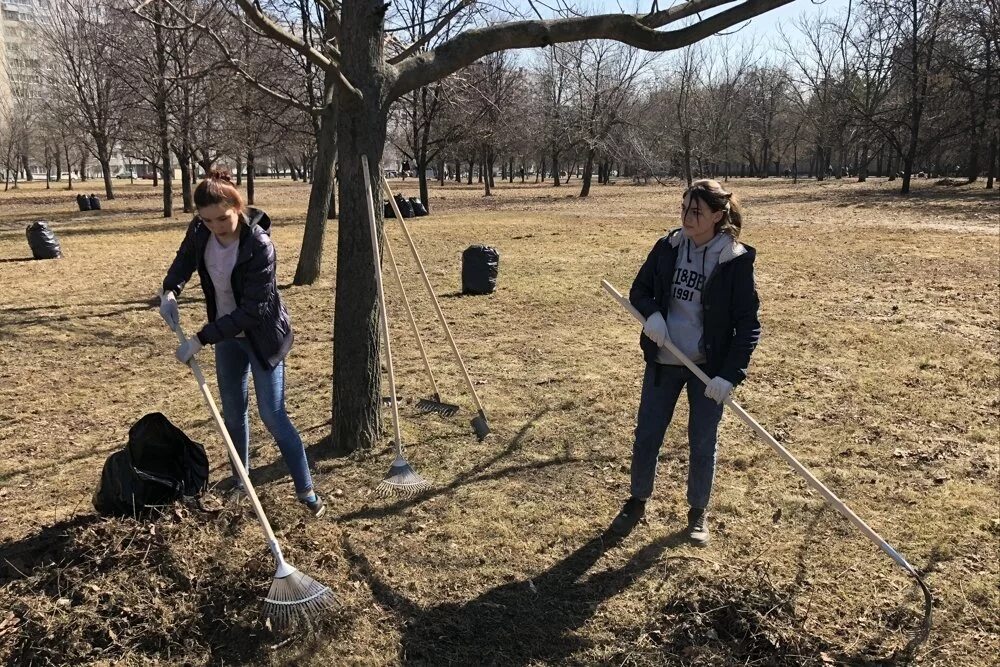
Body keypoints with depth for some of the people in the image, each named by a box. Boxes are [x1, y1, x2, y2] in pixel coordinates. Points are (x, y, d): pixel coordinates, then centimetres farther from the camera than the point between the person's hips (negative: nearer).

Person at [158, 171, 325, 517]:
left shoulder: (259, 245, -31)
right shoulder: (201, 231, -12)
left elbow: (251, 311, -30)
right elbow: (185, 258, 11)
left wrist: (200, 339, -31)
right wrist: (170, 290, -10)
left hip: (262, 337, -6)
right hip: (227, 334, 6)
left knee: (272, 416, -5)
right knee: (233, 414, 15)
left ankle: (306, 490, 9)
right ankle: (241, 482, 33)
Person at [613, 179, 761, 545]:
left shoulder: (736, 260, -13)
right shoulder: (668, 247, -2)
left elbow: (748, 325, -11)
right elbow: (639, 290, 10)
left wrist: (730, 375, -20)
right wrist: (651, 313, -13)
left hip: (708, 367, -3)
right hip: (663, 361, 3)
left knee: (702, 443, 10)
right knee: (646, 436, 10)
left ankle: (698, 511, 31)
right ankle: (637, 501, 32)